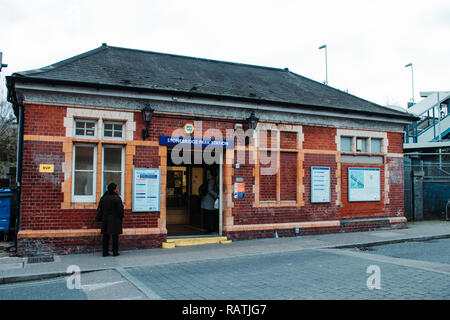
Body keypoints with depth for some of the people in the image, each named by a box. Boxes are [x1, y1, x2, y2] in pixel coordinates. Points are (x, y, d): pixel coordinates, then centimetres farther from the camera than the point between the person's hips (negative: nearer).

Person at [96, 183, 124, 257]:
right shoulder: (117, 198, -12)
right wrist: (121, 217, 3)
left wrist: (99, 218, 14)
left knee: (105, 236, 9)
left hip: (105, 220, 5)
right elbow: (120, 210, -13)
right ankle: (115, 252, 6)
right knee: (115, 236, 3)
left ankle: (105, 252, 11)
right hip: (115, 220, -5)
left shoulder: (103, 198, 7)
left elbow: (99, 209, 8)